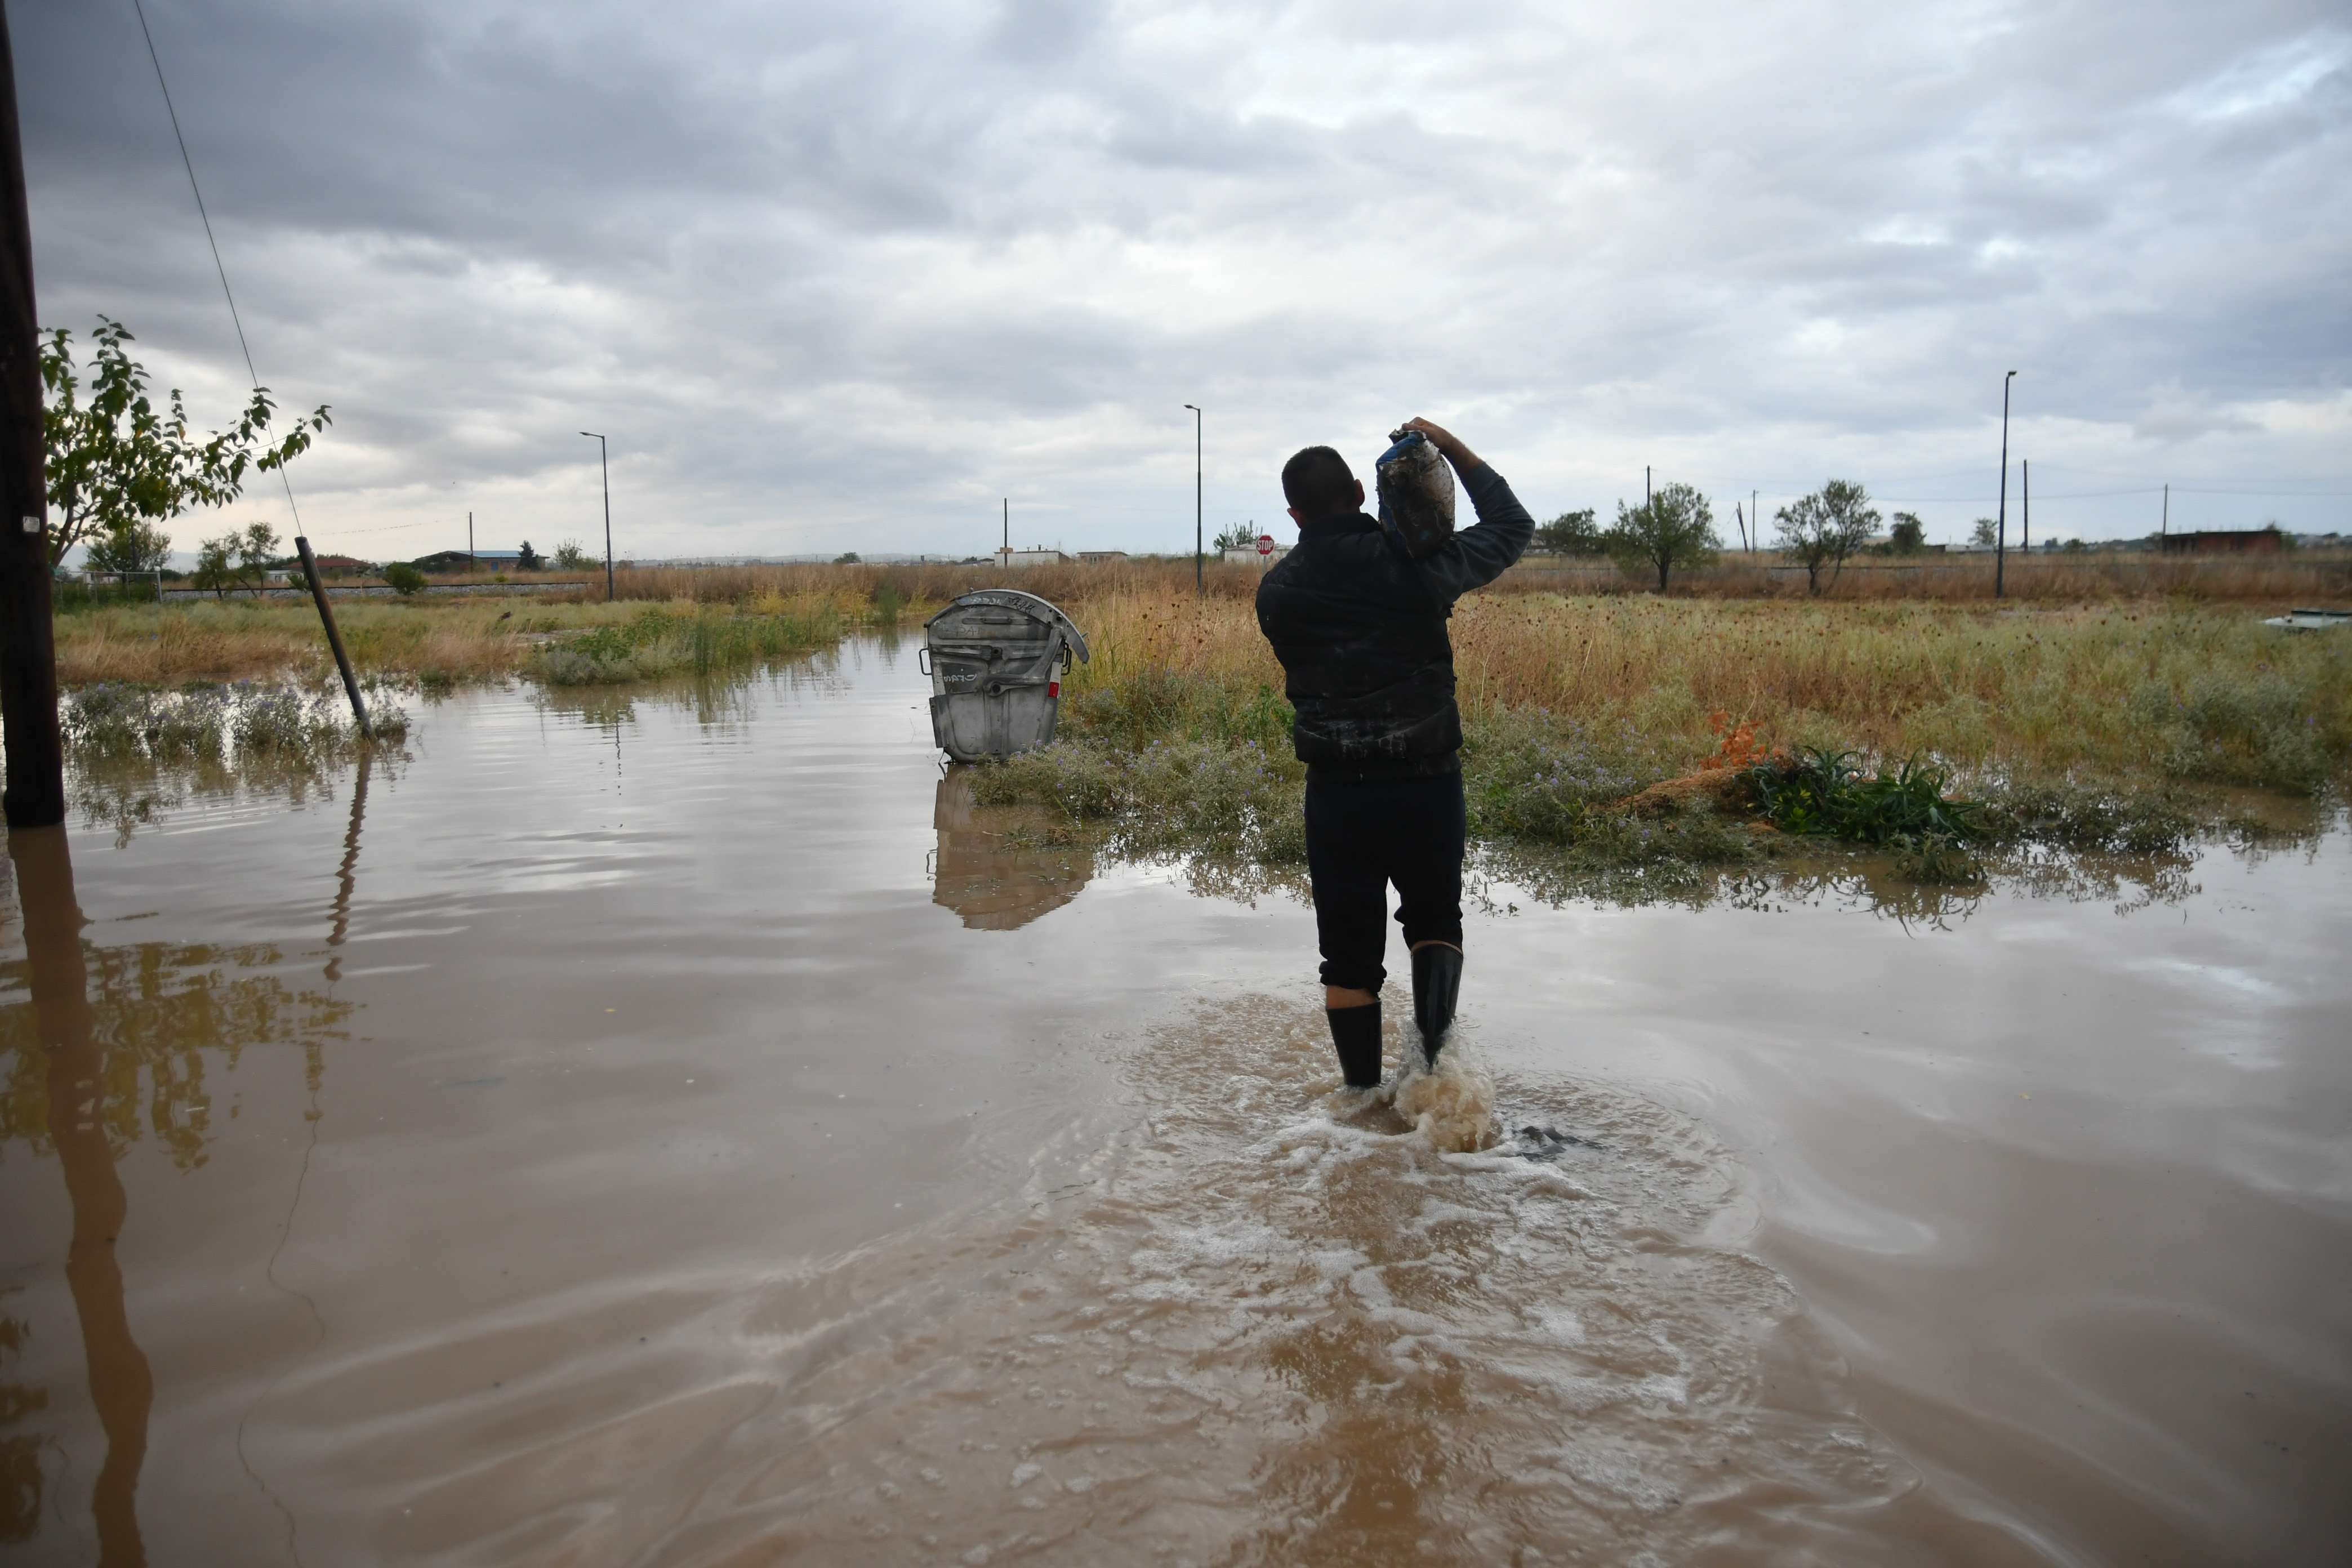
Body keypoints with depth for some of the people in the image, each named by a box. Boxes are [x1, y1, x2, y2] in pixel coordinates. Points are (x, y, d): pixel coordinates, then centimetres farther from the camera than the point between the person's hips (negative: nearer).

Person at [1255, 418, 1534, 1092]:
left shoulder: (1277, 590, 0)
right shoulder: (1413, 564, -8)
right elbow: (1512, 526, 7)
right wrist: (1453, 449, 13)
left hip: (1335, 789, 1)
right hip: (1426, 783, -1)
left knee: (1349, 952, 11)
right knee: (1435, 918, 21)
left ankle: (1363, 1094, 16)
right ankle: (1434, 1029, -3)